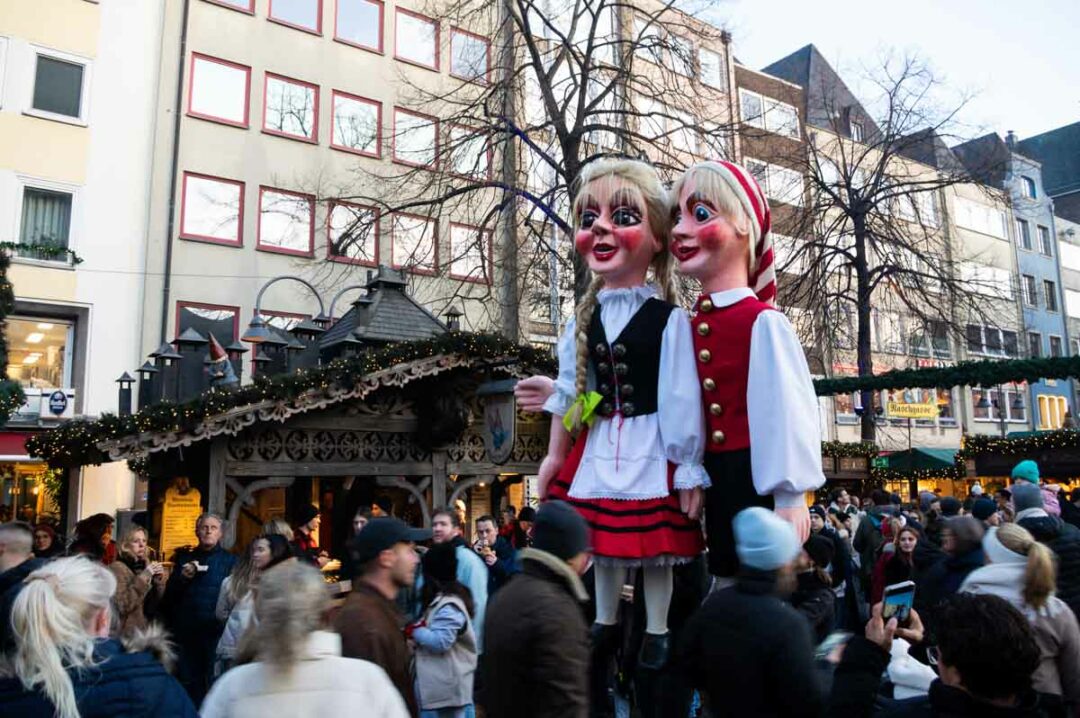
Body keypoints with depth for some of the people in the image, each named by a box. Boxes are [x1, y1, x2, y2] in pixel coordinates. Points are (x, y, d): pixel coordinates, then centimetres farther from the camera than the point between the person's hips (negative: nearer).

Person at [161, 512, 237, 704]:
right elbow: (169, 596, 9)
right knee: (188, 683, 7)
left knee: (214, 684, -2)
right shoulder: (184, 558, 12)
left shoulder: (230, 561, 3)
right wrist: (182, 578, -9)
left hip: (216, 632, -3)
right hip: (185, 632, 3)